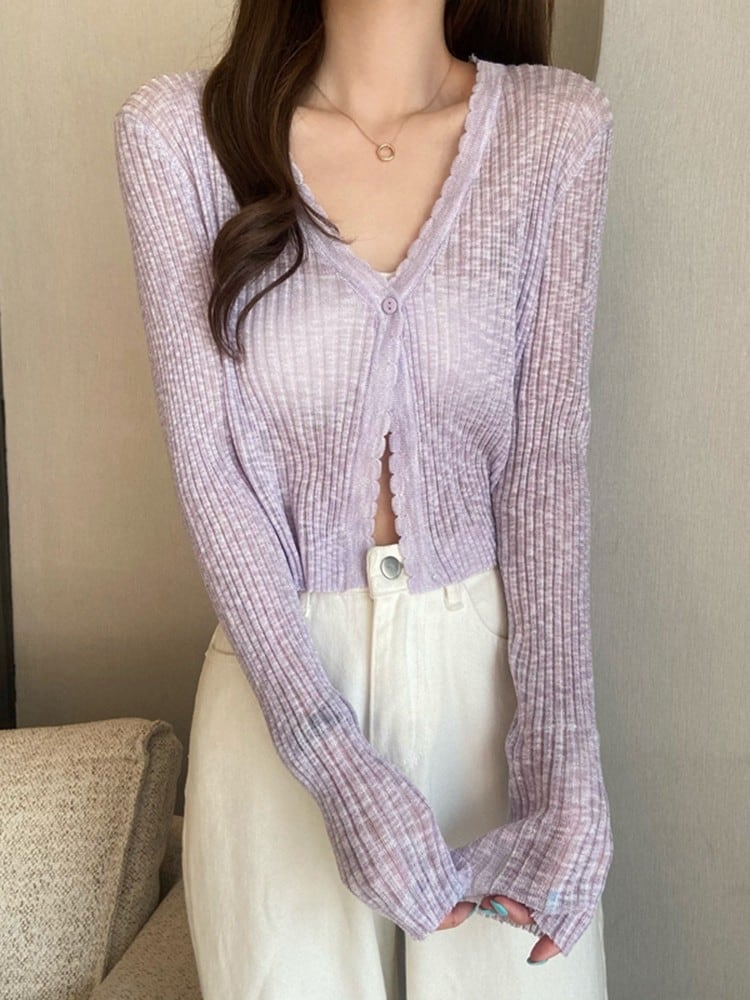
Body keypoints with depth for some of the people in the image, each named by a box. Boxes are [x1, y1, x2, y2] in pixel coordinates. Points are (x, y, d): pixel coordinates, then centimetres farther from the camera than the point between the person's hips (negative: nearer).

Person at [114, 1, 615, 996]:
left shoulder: (558, 128, -6)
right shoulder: (176, 130, -8)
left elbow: (549, 449, -6)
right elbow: (207, 459, -10)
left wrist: (562, 744, -16)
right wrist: (327, 752, -17)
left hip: (496, 659, 1)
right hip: (284, 662, 0)